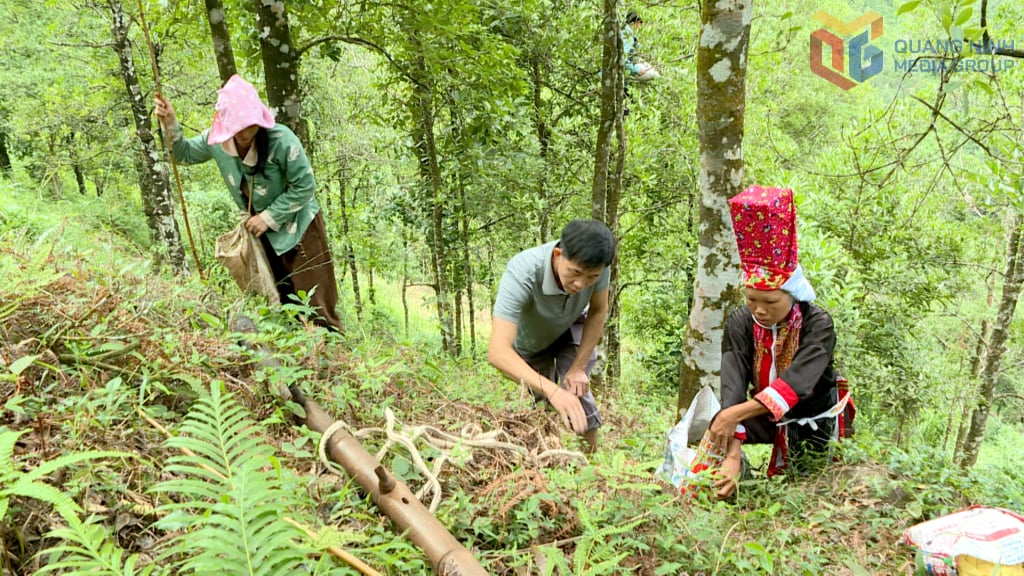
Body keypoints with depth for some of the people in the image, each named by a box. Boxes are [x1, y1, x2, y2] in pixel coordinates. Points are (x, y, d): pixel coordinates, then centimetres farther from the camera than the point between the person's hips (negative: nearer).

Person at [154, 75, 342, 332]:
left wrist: (268, 217, -20)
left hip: (299, 227, -5)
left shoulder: (281, 140, -27)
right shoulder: (216, 140, -10)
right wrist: (170, 125, -8)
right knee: (277, 302, 16)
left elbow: (304, 186, -21)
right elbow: (185, 154, 10)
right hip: (262, 229, 6)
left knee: (314, 305, -5)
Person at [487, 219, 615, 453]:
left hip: (571, 329, 1)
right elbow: (497, 351, -52)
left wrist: (578, 368, -19)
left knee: (576, 393, -17)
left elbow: (598, 311, -15)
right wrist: (551, 390, -64)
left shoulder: (596, 265, -35)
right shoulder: (522, 272, -45)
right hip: (530, 341, -1)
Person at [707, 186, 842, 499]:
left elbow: (796, 382, -41)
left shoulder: (818, 324, -26)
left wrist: (735, 414, -53)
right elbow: (733, 387, -29)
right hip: (763, 416, 2)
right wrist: (732, 454, -41)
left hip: (810, 421, -2)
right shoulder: (740, 324, -19)